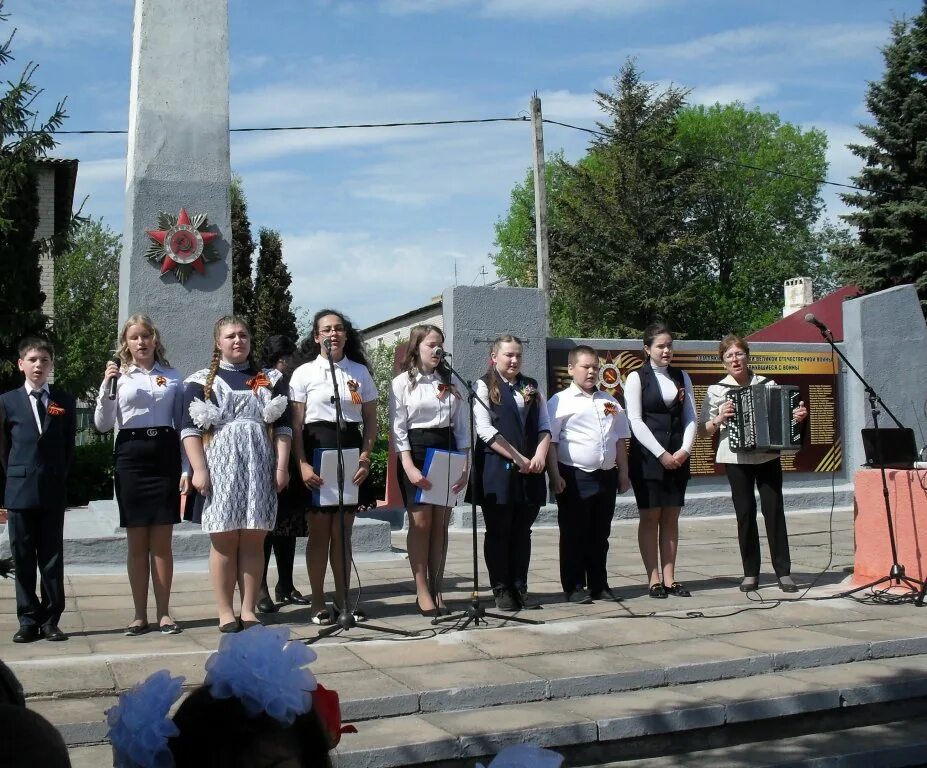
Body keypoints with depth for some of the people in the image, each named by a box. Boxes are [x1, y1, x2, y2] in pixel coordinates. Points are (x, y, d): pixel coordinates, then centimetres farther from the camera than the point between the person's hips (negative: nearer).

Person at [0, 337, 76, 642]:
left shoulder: (65, 402, 6)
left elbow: (69, 446, 9)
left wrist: (60, 479, 3)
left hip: (53, 491, 0)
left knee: (53, 558, 3)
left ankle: (51, 620, 9)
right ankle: (28, 621, 11)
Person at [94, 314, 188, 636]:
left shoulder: (172, 377, 9)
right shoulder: (119, 376, 7)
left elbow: (182, 424, 9)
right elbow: (103, 425, 2)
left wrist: (187, 469, 2)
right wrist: (105, 387, -12)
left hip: (165, 455, 0)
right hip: (131, 455, 0)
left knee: (162, 541, 2)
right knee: (137, 541, 4)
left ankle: (164, 613, 9)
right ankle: (140, 614, 11)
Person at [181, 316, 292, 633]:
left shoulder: (270, 380, 14)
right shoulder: (201, 381, 8)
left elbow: (282, 427, 10)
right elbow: (190, 429, 2)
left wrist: (282, 466, 0)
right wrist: (199, 469, -9)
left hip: (259, 469, 2)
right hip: (220, 467, -1)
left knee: (253, 540, 1)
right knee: (223, 541, -1)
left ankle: (249, 610, 8)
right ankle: (225, 612, 6)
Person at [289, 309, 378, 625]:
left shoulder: (360, 371, 8)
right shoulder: (304, 373, 1)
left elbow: (370, 422, 8)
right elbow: (296, 425, -3)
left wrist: (364, 458, -5)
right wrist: (302, 464, -13)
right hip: (317, 450, -2)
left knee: (343, 532, 8)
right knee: (319, 531, 2)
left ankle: (343, 598, 18)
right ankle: (318, 602, 11)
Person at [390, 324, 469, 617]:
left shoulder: (451, 382, 11)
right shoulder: (403, 382, -1)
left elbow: (462, 426, 9)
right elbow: (398, 428, -6)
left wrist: (465, 464, 0)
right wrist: (409, 466, -17)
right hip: (415, 453, -4)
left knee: (441, 525, 5)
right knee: (420, 522, -4)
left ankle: (437, 590, 11)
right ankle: (422, 592, 4)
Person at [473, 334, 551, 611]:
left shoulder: (532, 387, 15)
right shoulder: (485, 386, 0)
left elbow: (544, 427, 10)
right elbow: (485, 430, -10)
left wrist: (539, 455, -9)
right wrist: (518, 458, -15)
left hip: (530, 471, 4)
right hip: (497, 469, -4)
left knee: (522, 531, 8)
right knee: (498, 531, 2)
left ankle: (520, 587, 16)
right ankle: (501, 590, 11)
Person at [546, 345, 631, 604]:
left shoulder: (609, 402, 13)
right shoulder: (560, 402, -5)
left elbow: (620, 439, 17)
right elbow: (550, 441, -8)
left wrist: (623, 472, 13)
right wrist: (555, 476, -13)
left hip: (606, 476, 5)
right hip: (574, 477, -5)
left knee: (600, 534, 12)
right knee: (574, 535, 3)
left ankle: (599, 585, 21)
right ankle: (574, 587, 11)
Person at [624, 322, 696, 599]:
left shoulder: (682, 377, 13)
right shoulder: (636, 377, -1)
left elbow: (690, 417, 8)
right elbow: (635, 421, -9)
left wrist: (684, 450, -8)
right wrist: (661, 454, -14)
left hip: (678, 456, 4)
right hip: (648, 455, -4)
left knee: (671, 517, 5)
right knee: (650, 516, -2)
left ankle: (670, 578, 8)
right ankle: (654, 579, 3)